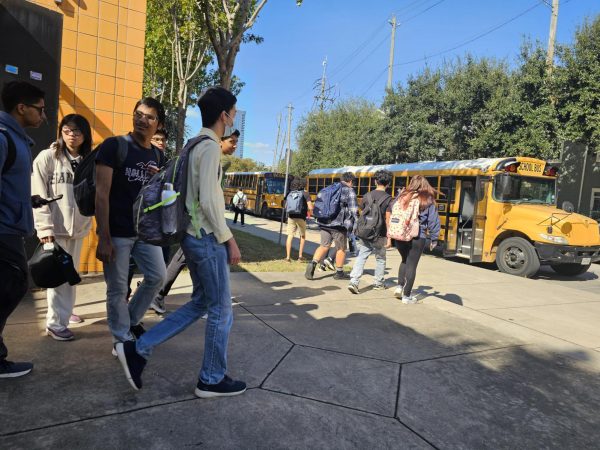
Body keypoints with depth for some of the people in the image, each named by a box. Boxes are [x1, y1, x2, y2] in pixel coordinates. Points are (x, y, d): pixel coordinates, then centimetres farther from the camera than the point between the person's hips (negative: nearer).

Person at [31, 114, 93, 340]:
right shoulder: (47, 157, -4)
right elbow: (39, 196, -8)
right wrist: (45, 227, -12)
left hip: (78, 226, 4)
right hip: (56, 227, -4)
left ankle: (64, 311, 28)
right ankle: (55, 323, 11)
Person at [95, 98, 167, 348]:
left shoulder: (158, 156, 10)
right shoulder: (113, 146, -7)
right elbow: (102, 193, -14)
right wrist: (104, 238, -18)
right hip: (117, 233, -6)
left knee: (157, 277, 11)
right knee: (117, 289, 2)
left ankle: (132, 321, 33)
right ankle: (123, 339, 20)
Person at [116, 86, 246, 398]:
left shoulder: (193, 146, 15)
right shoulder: (210, 147, -14)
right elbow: (209, 200, -21)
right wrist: (229, 240, -15)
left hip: (193, 235, 9)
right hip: (207, 238, -9)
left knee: (200, 303, 18)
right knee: (221, 309, 4)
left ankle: (138, 349, 17)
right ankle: (212, 380, 19)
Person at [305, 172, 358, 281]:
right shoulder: (349, 191, -3)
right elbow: (353, 211, -8)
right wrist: (356, 226, 0)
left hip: (324, 223, 6)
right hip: (338, 224, -6)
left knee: (324, 246, 12)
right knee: (341, 248, 8)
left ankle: (313, 263, -9)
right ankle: (339, 273, 18)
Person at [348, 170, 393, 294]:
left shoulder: (367, 196, 4)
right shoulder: (388, 199, -8)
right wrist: (389, 236, -10)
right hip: (379, 235, -2)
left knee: (361, 257, 1)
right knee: (380, 258, 16)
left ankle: (354, 282, -14)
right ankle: (379, 283, 28)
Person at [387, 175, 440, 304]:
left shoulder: (402, 196, 4)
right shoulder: (428, 200, -3)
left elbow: (389, 214, 5)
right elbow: (433, 222, -3)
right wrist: (434, 239, 5)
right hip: (417, 237, -3)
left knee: (405, 261, 25)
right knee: (412, 265, 7)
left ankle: (399, 286, 13)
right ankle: (407, 296, 12)